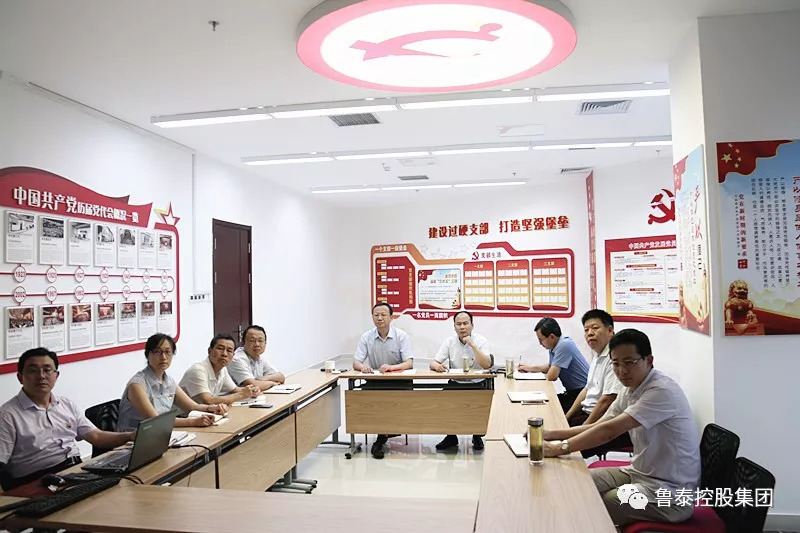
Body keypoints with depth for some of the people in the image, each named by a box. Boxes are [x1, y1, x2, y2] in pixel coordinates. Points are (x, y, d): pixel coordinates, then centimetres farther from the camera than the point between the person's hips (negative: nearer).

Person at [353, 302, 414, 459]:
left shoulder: (401, 336, -3)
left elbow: (409, 363, -12)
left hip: (398, 380, -1)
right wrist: (363, 366, -27)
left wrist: (392, 367, -32)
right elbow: (356, 363, -2)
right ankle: (385, 433, -9)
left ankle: (380, 440, -9)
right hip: (374, 381, 1)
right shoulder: (366, 337, 2)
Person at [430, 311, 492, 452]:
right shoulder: (450, 341, 2)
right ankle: (451, 437, 1)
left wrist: (472, 345, -24)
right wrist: (437, 366, -26)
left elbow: (487, 365, -20)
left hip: (476, 384, -2)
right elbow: (433, 363, -1)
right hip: (455, 384, 2)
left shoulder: (481, 341, -5)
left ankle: (478, 436, 1)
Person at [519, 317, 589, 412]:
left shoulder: (564, 345, -21)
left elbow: (551, 376, -22)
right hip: (572, 391, 9)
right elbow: (550, 367, 28)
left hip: (583, 392, -9)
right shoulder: (553, 347, 7)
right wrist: (529, 368, 25)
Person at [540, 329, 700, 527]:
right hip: (640, 473, 8)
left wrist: (559, 448, -25)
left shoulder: (662, 391, -24)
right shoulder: (629, 391, 4)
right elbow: (598, 426, 8)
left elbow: (610, 431, -28)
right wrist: (552, 434, -5)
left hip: (669, 492, -8)